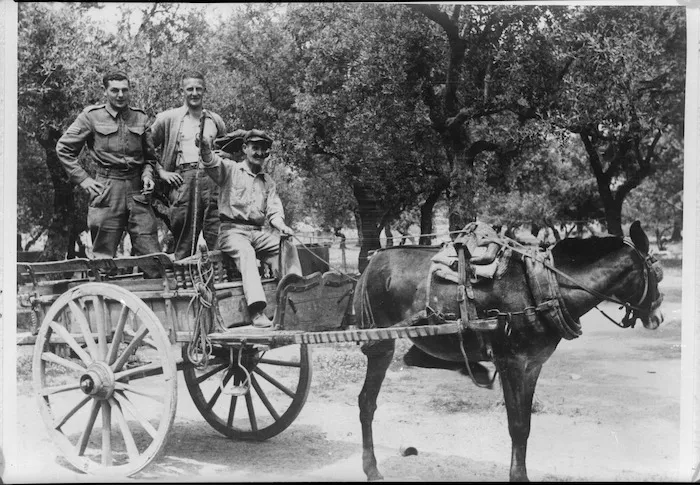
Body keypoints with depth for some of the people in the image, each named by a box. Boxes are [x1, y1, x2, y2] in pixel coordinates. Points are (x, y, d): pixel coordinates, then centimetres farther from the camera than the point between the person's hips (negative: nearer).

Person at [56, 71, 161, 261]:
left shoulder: (140, 117, 12)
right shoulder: (92, 116, 2)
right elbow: (63, 148, 6)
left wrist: (147, 174, 4)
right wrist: (83, 179, -1)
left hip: (137, 190, 3)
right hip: (107, 191, -3)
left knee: (153, 257, -3)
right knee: (103, 257, 1)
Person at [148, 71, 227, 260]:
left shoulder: (216, 120, 19)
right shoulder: (167, 118, 11)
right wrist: (161, 171, 5)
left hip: (212, 179, 2)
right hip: (182, 179, -2)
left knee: (217, 237, -7)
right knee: (183, 240, -3)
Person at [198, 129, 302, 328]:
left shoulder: (268, 182, 21)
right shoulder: (230, 169, 8)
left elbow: (274, 211, 10)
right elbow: (211, 163, -14)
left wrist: (282, 227, -14)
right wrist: (206, 148, -38)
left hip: (258, 232, 5)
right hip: (232, 230, -5)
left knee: (288, 247, -21)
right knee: (245, 252, -35)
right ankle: (257, 312, -47)